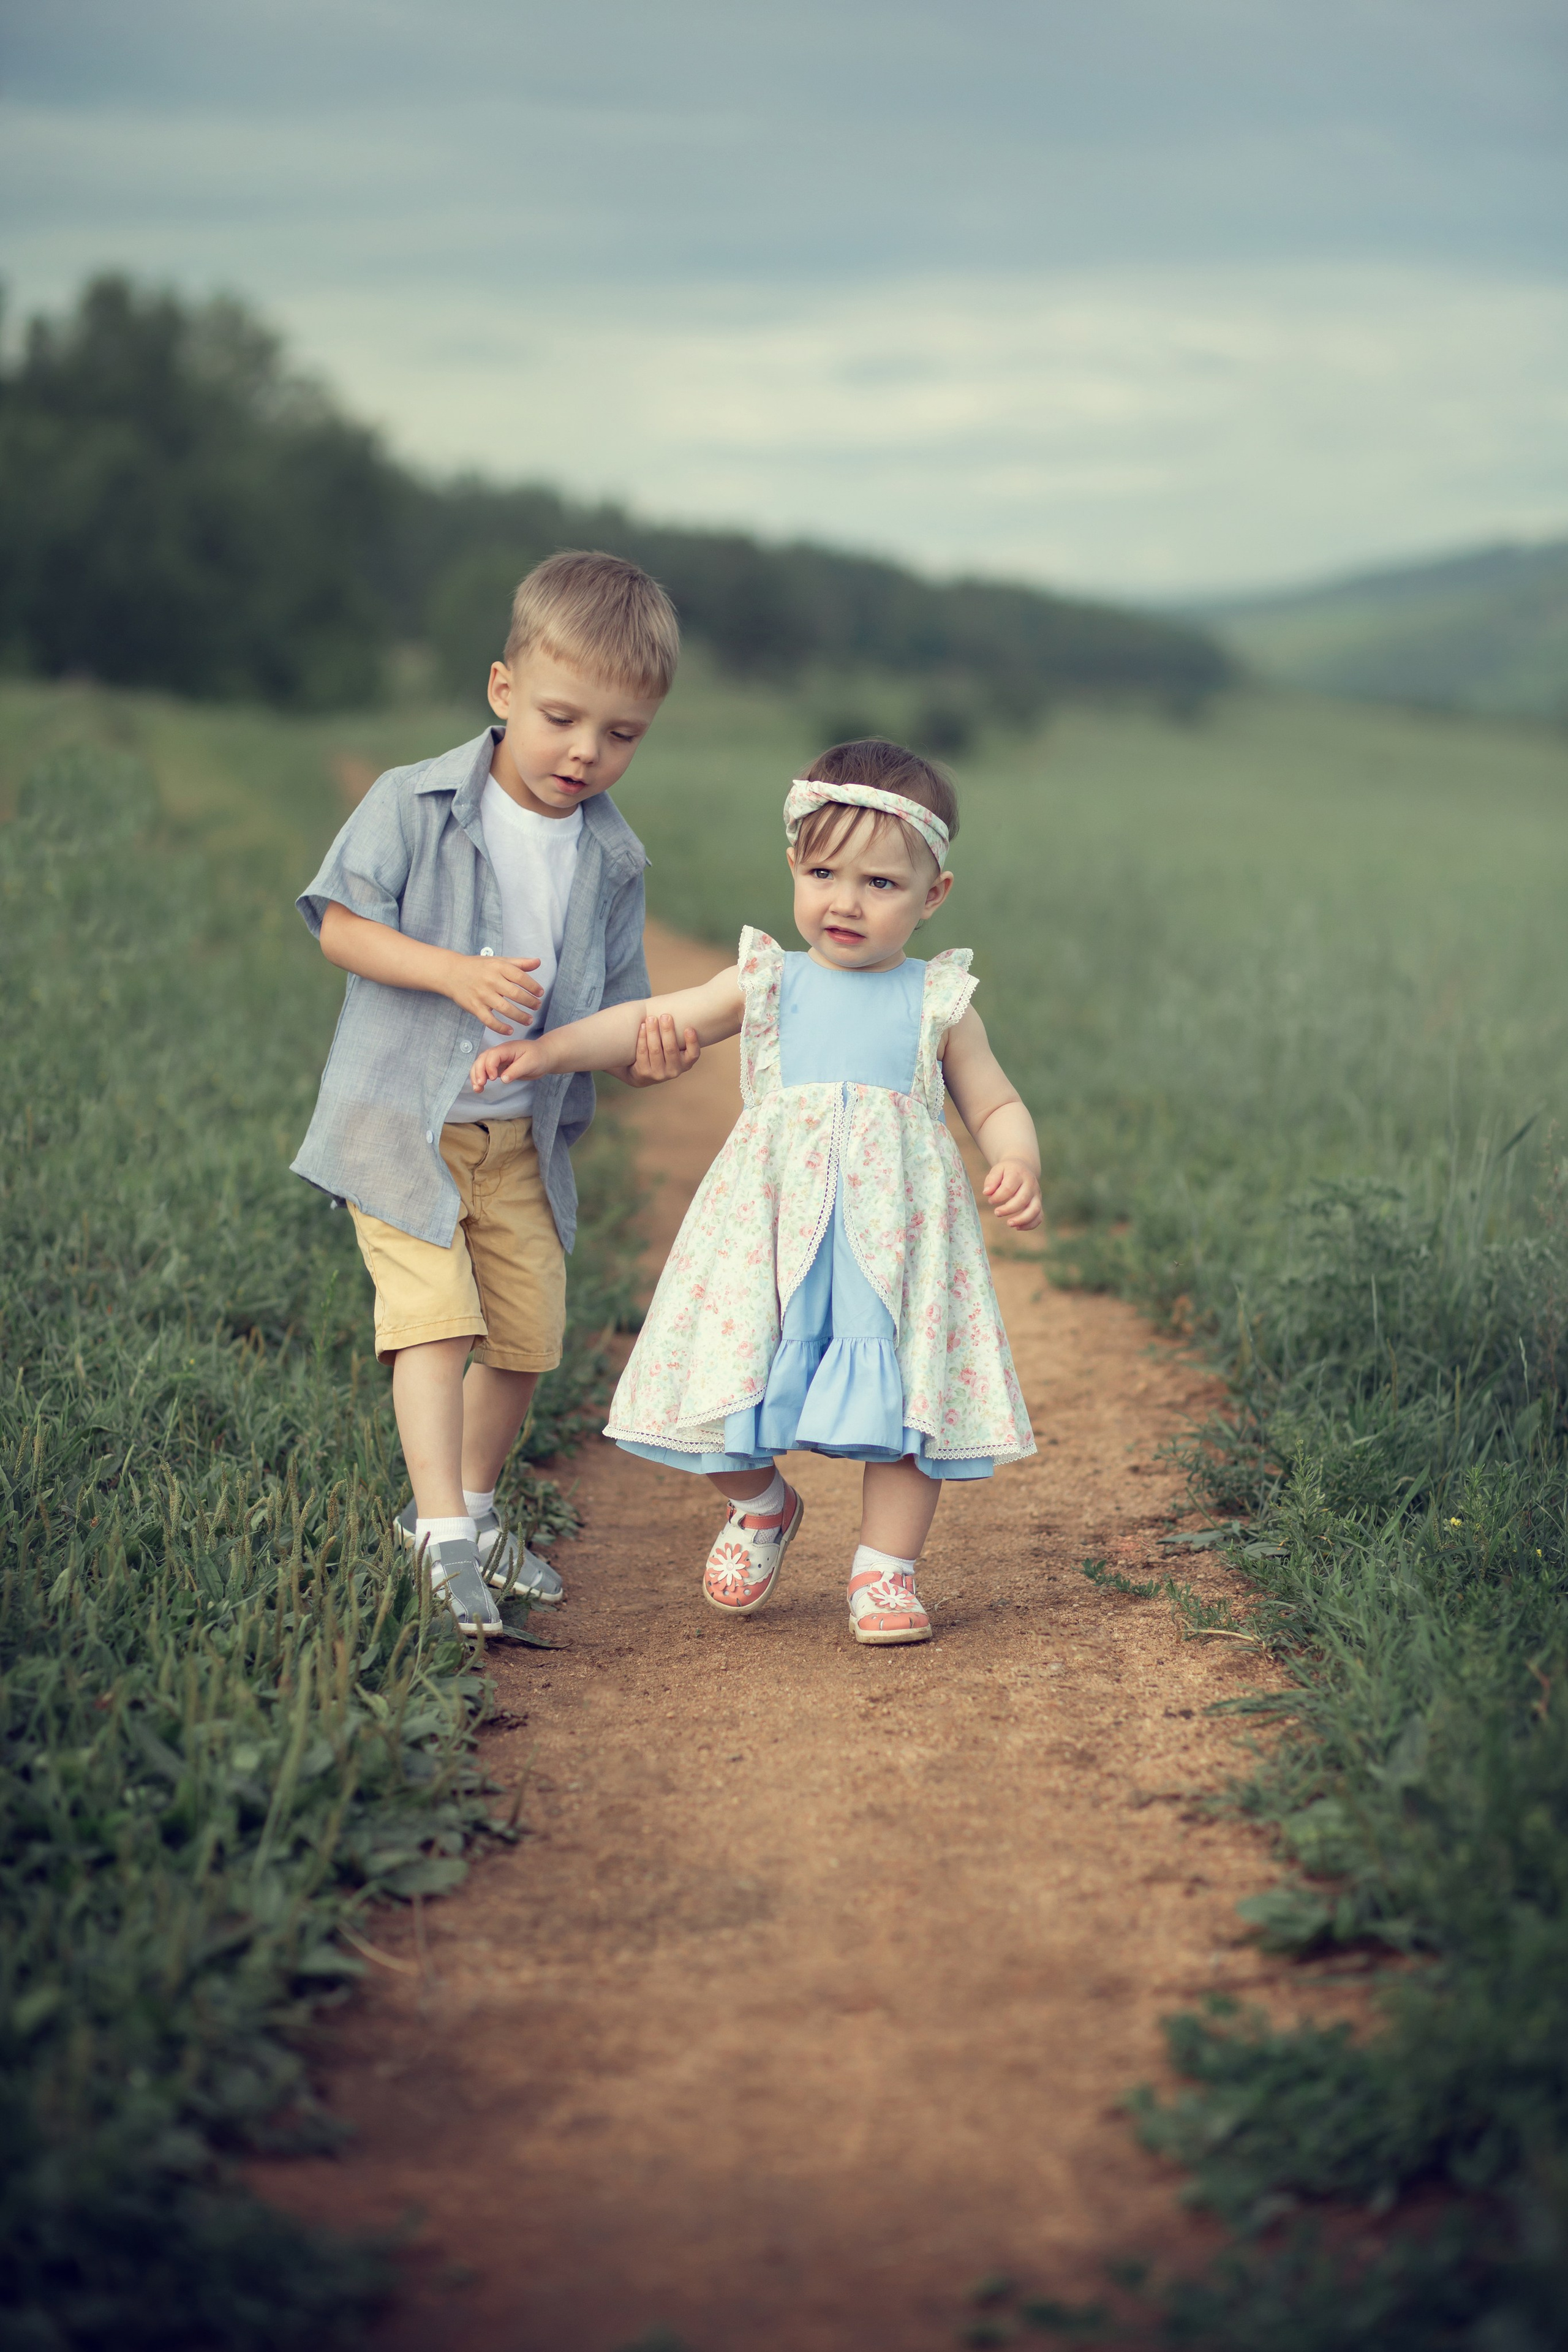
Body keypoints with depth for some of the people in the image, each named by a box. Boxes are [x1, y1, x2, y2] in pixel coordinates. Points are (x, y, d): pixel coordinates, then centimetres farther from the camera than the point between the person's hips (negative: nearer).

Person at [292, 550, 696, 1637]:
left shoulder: (613, 858, 2)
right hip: (401, 1121, -5)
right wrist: (456, 973, -25)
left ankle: (470, 1505, 31)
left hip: (527, 1133, 5)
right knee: (435, 1314, -15)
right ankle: (442, 1535, -13)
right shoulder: (414, 805, -10)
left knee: (528, 1333, 9)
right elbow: (341, 925, -11)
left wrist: (644, 1049, -18)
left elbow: (608, 1005, 5)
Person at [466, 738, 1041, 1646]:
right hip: (772, 1224, 1)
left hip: (896, 1230, -1)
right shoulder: (768, 983, 7)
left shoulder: (938, 1004, 5)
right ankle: (763, 1507, 30)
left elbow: (998, 1105, 10)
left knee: (902, 1398, -2)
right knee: (726, 1392, -1)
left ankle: (886, 1569, 15)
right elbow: (651, 1023, 10)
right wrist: (545, 1050, 0)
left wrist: (1019, 1165, -11)